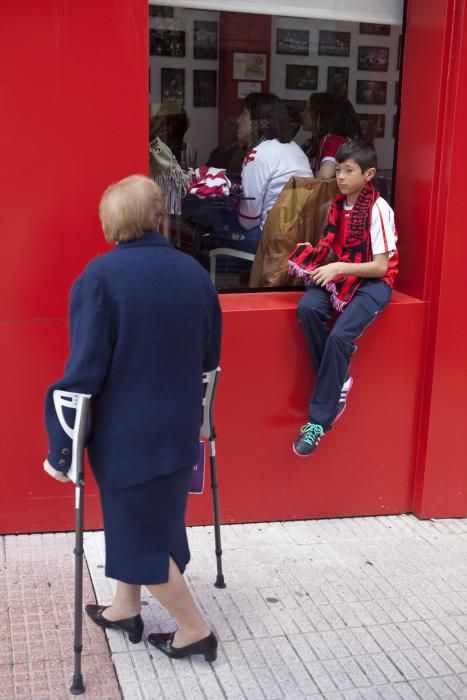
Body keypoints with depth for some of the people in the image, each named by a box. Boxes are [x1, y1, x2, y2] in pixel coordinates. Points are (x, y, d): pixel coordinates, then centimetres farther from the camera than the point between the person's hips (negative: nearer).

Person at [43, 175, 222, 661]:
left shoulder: (101, 275, -17)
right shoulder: (193, 271, 1)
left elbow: (85, 369, -19)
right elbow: (210, 356, 11)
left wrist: (61, 447, -11)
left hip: (126, 431, -6)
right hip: (177, 426, 6)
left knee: (139, 531, 11)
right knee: (147, 519, 23)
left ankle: (194, 630, 21)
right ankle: (126, 608, 40)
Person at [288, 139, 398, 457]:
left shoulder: (378, 209, -12)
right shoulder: (338, 204, 8)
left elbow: (381, 266, -15)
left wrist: (339, 267, -24)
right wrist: (312, 258, -5)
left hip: (373, 281, -6)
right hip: (340, 275, 6)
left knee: (339, 336, -29)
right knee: (307, 308, -27)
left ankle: (319, 419, -15)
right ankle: (339, 380, -9)